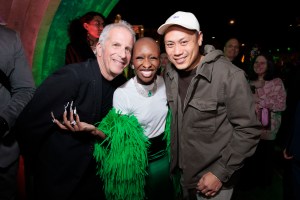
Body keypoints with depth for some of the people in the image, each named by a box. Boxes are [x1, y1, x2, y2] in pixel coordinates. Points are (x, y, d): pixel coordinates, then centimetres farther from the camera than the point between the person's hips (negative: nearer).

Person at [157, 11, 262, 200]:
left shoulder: (230, 76, -22)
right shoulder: (169, 74, -4)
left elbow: (248, 130, -17)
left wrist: (221, 173, -18)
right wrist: (171, 159, 5)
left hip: (214, 176, -5)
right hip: (181, 171, 5)